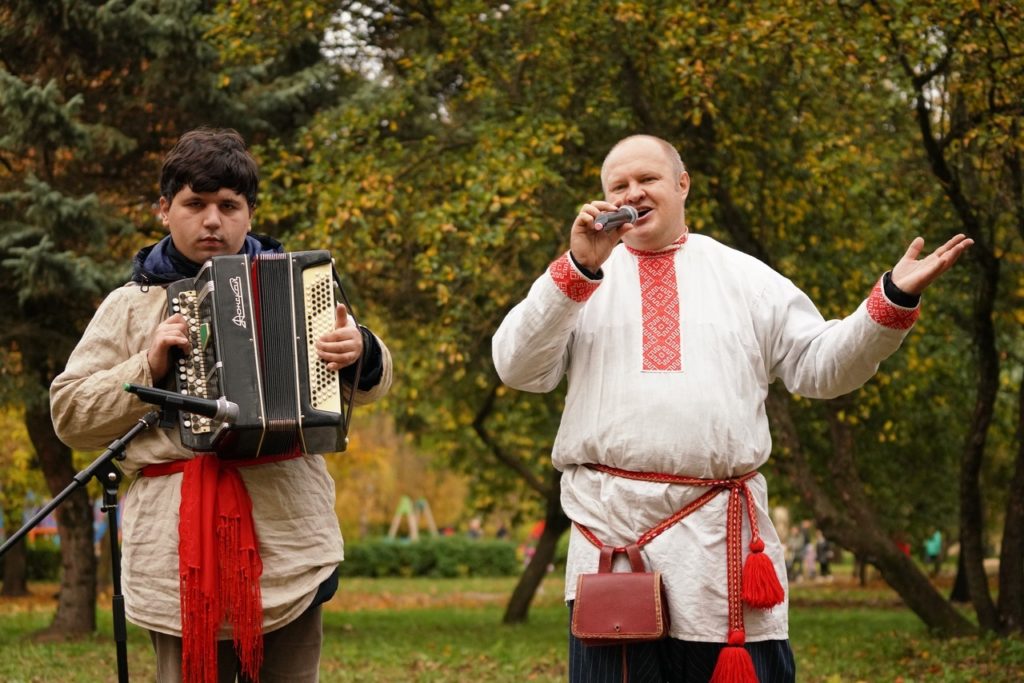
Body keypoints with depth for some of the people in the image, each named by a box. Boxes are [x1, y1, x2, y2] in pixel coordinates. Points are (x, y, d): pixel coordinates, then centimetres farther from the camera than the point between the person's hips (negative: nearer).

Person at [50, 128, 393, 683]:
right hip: (182, 546, -1)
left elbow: (370, 381, 10)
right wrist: (147, 368, -7)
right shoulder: (130, 306, 11)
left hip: (286, 537, 1)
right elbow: (70, 416, 8)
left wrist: (360, 353, -14)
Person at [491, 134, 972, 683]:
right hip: (610, 528, -1)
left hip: (720, 534, 1)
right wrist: (577, 267, -12)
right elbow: (517, 368, -1)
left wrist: (894, 301, -2)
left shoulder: (745, 277, 17)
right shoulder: (576, 280, 13)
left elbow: (819, 366, 12)